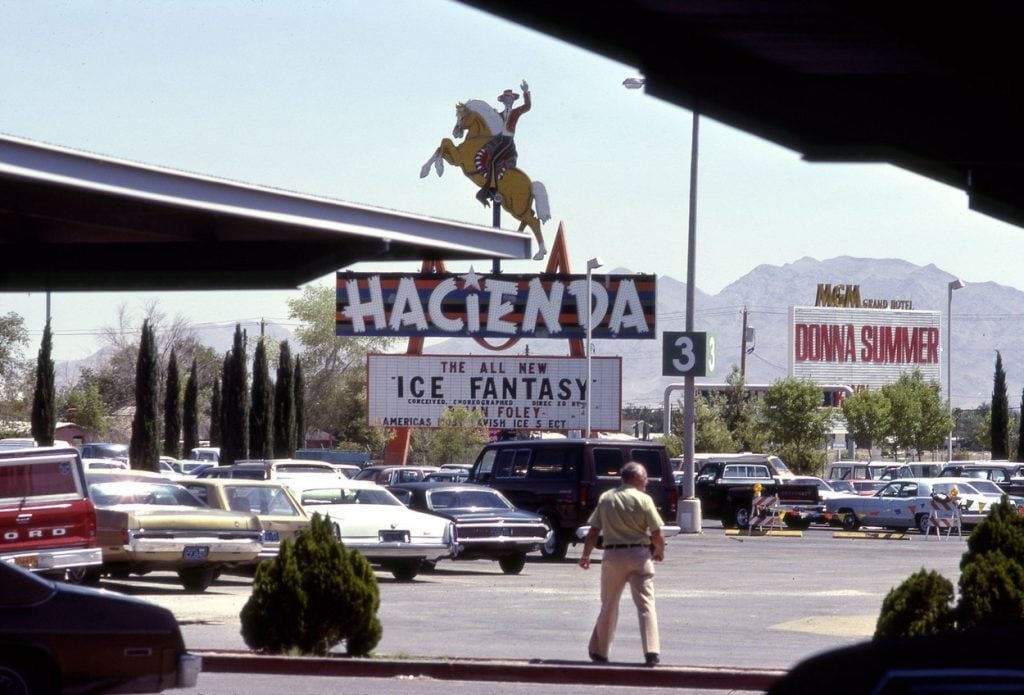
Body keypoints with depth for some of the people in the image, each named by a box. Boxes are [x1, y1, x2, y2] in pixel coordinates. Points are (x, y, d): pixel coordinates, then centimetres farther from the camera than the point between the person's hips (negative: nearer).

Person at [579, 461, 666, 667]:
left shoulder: (606, 498, 4)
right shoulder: (644, 500, -5)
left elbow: (593, 532, 5)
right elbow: (658, 534, -6)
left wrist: (585, 556, 18)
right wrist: (660, 552, 13)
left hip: (613, 556, 3)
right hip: (639, 555, -3)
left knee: (608, 606, 14)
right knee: (645, 604, -1)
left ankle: (599, 652, 20)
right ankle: (651, 652, -10)